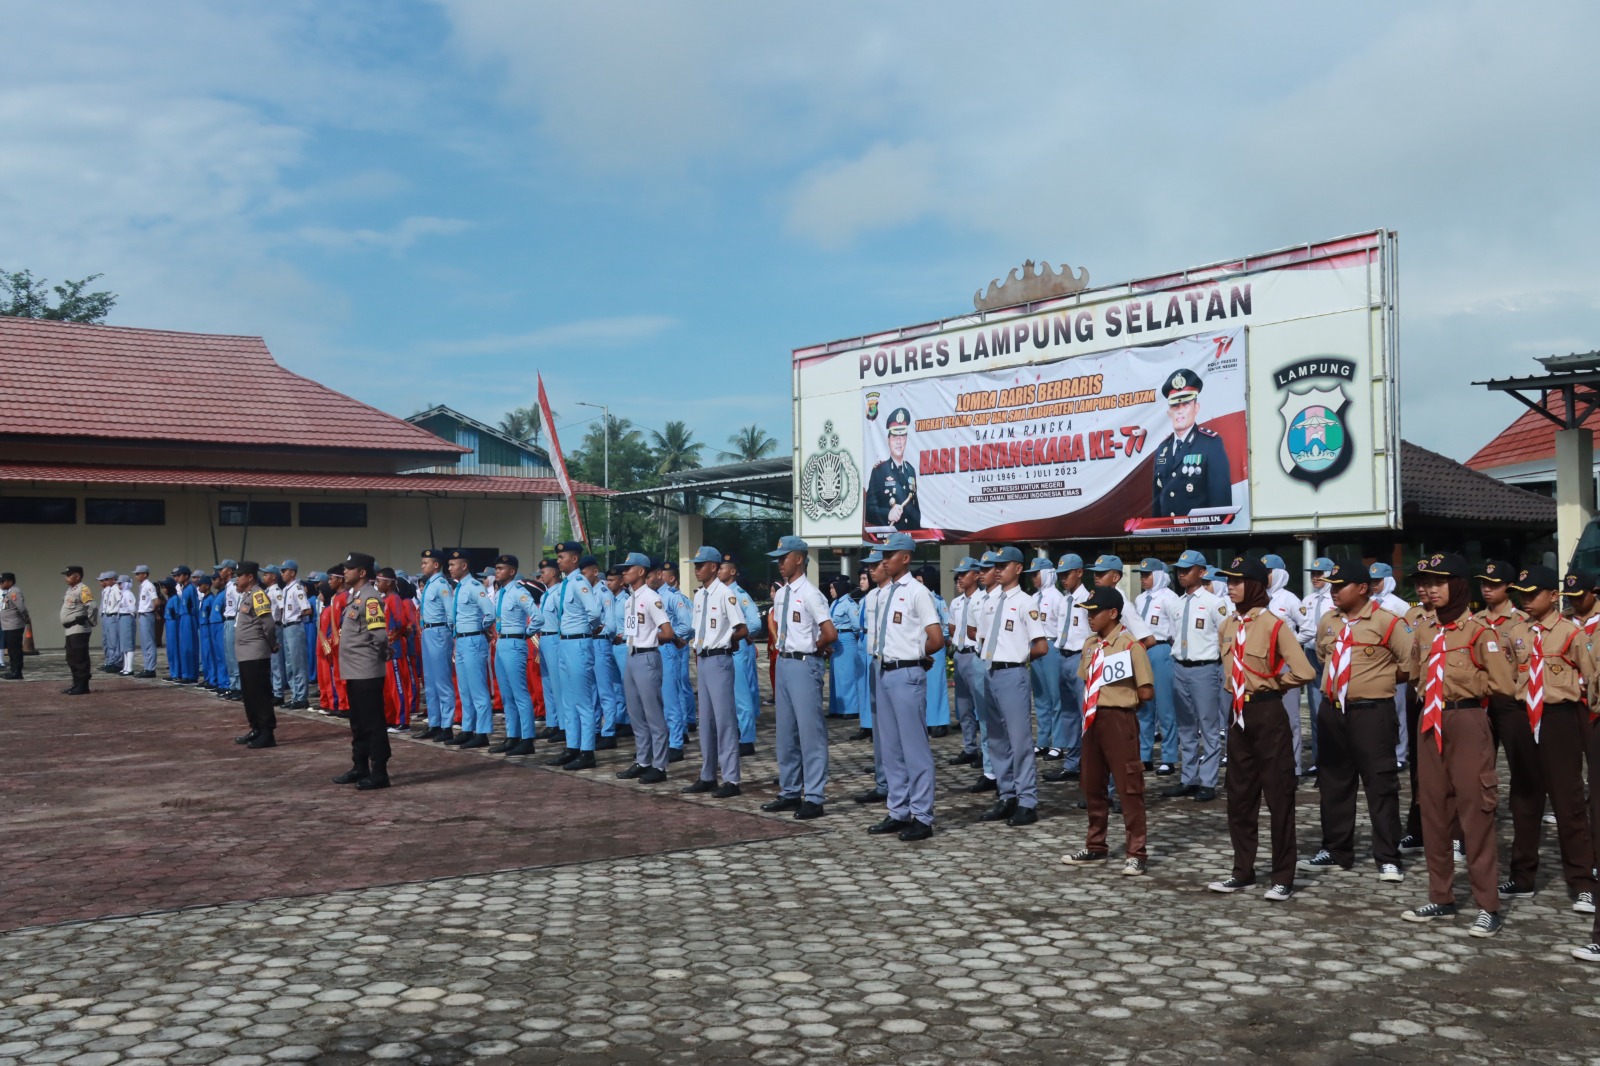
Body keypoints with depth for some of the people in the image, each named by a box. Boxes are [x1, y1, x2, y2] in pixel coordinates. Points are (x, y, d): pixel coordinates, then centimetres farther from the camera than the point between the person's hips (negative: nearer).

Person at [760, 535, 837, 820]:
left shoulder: (809, 594, -15)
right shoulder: (782, 593, 10)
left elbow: (830, 634, -22)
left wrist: (812, 649, -5)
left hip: (803, 665, -9)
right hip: (783, 663, 9)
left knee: (810, 731, -4)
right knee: (786, 731, 15)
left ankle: (814, 798, 2)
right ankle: (789, 792, 25)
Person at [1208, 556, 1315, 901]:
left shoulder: (1274, 625, -13)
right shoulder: (1228, 626, 8)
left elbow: (1302, 672, -20)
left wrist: (1272, 686, -5)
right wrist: (1239, 690, 12)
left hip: (1267, 714, -7)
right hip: (1238, 714, 7)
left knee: (1278, 796, 0)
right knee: (1240, 795, 12)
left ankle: (1283, 878, 7)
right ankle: (1243, 871, 21)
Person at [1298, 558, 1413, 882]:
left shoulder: (1386, 622, -10)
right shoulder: (1327, 622, 10)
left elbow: (1412, 663, -9)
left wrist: (1379, 679, 1)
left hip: (1371, 711, -6)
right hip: (1332, 710, 6)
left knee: (1380, 783, -2)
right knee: (1333, 781, 12)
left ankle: (1388, 859, 4)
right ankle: (1336, 851, 24)